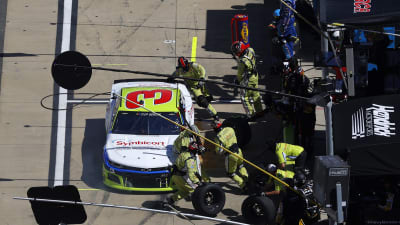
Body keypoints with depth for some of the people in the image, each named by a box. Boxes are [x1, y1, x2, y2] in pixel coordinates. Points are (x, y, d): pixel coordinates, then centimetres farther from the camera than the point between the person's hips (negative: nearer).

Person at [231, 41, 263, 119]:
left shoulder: (242, 62, -35)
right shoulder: (250, 50, -13)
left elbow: (240, 74, -18)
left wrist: (237, 80, 2)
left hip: (248, 80, -8)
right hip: (255, 76, 8)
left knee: (245, 97, 10)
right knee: (255, 94, 22)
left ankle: (251, 115, 19)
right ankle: (259, 111, 37)